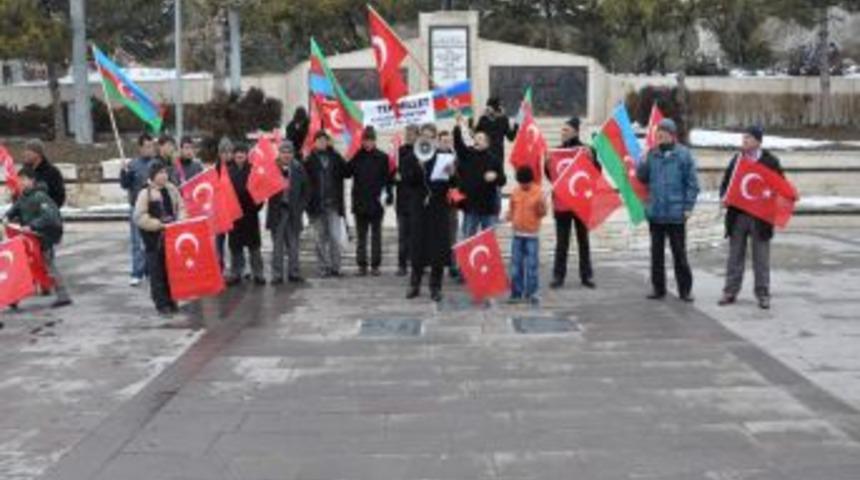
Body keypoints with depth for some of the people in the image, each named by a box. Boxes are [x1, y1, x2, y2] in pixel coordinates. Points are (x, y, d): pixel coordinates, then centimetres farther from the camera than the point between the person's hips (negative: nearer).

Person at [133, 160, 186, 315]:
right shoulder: (145, 193, -11)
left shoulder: (171, 189, 6)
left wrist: (180, 221, -5)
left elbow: (181, 207, 14)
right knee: (157, 272, 0)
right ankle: (161, 304, 8)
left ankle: (171, 301, 20)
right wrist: (160, 225, -19)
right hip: (154, 238, -5)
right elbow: (139, 218, -14)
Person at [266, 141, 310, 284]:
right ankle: (277, 275, 8)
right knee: (277, 246, 3)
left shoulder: (298, 168, 3)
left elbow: (306, 190, 9)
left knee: (293, 245, 8)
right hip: (277, 211, -2)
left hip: (293, 212, 2)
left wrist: (300, 207, 0)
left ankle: (294, 274, 16)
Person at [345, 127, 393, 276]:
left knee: (376, 234, 6)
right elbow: (346, 173, -1)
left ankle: (375, 265, 11)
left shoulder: (382, 157, -1)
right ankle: (362, 265, 11)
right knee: (361, 235, 6)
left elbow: (387, 178, -3)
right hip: (360, 202, 1)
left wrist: (388, 195, -14)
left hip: (376, 202, -1)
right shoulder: (356, 157, 3)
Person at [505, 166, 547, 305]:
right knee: (516, 265, 6)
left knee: (532, 265, 0)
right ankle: (516, 293, 14)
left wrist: (540, 206, -26)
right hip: (517, 233, 3)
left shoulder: (538, 192, -7)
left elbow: (543, 213, -6)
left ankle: (531, 293, 8)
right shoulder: (515, 192, 3)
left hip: (532, 235, -3)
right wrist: (508, 217, -9)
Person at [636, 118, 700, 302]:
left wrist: (688, 207, -10)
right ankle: (658, 288, 19)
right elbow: (643, 177, 8)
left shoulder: (683, 154, -4)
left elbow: (692, 183, -4)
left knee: (679, 253, 2)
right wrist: (643, 162, -9)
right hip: (655, 212, 4)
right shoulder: (652, 154, 7)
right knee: (657, 252, 10)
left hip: (675, 213, -4)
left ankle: (685, 289, 11)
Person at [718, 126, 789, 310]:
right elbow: (725, 183, 13)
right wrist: (725, 197, -6)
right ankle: (730, 291, 16)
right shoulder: (736, 159, 8)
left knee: (761, 258, 4)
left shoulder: (770, 161, -2)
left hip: (760, 217, -3)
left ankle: (763, 294, 12)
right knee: (735, 256, 9)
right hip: (737, 214, 3)